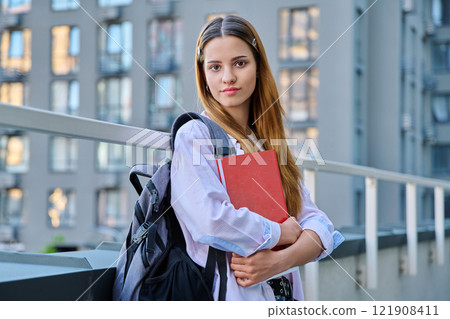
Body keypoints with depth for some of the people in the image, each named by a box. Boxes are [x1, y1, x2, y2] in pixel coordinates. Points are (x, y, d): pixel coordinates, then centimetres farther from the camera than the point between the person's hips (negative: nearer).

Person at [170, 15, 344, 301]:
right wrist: (280, 233, -5)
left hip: (285, 292, 3)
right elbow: (211, 219, -18)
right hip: (231, 296, -3)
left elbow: (318, 223, 5)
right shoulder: (193, 135, -4)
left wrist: (281, 259, -13)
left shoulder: (270, 146, 13)